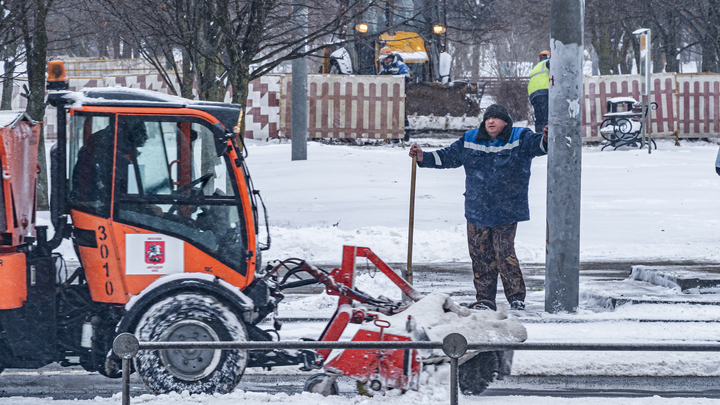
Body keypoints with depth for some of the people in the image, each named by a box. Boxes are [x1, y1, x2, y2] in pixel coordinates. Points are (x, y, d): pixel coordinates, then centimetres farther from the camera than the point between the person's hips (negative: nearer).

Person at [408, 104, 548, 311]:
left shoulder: (520, 139, -1)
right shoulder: (470, 141, 10)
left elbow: (535, 144, -19)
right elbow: (448, 156, 18)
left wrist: (545, 140, -42)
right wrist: (423, 157, 9)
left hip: (506, 213, -5)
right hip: (477, 212, 5)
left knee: (504, 254, -11)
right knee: (480, 255, 7)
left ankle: (516, 296, 1)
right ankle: (485, 298, 16)